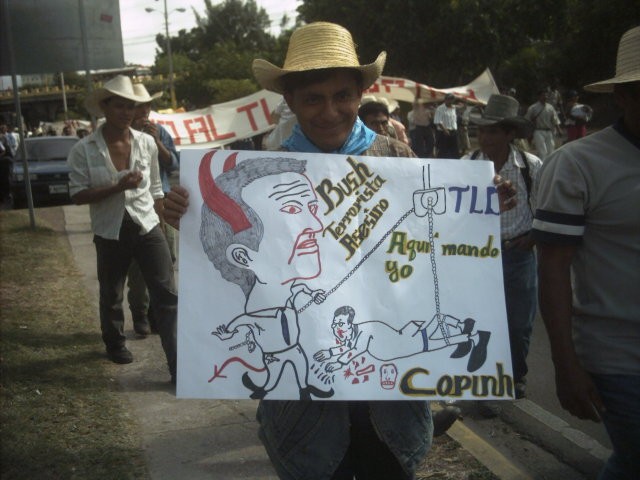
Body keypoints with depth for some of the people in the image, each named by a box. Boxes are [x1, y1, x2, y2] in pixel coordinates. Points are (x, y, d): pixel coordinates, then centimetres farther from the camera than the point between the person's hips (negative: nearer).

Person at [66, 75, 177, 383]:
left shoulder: (147, 143, 0)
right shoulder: (84, 150, -8)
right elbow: (78, 195, -11)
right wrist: (118, 186, -22)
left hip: (148, 228, 1)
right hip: (110, 234, -1)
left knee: (167, 296, -5)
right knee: (111, 296, 17)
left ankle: (178, 365, -1)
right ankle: (115, 344, 43)